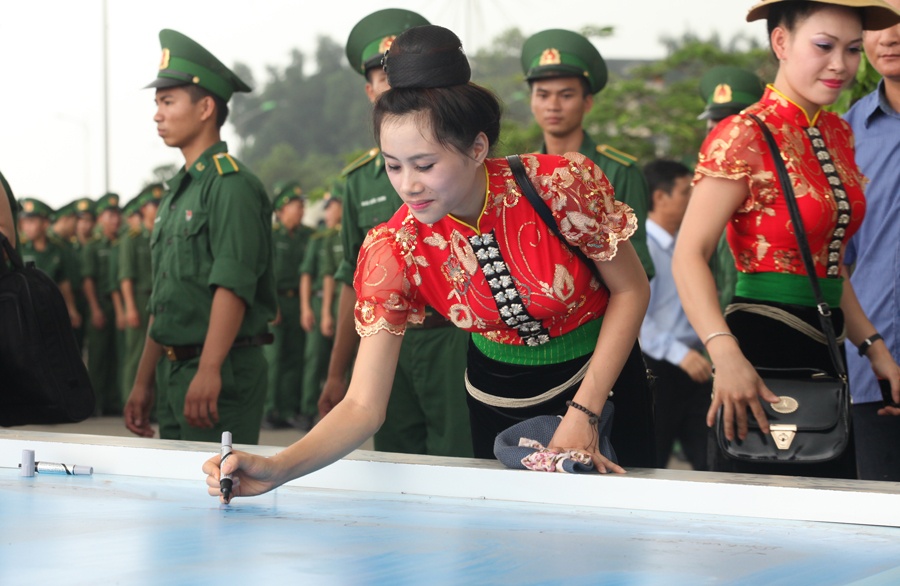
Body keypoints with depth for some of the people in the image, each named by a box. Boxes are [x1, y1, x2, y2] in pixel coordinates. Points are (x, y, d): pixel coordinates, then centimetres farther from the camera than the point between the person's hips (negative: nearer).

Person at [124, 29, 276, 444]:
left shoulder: (231, 184, -11)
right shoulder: (176, 193, 18)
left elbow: (232, 286, -22)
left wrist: (208, 372, -30)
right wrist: (143, 383, 20)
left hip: (224, 373, -9)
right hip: (173, 371, 9)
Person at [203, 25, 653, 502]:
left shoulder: (564, 185, -28)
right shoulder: (394, 251, -22)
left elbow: (631, 290, -12)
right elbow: (363, 405, -22)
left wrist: (584, 411, -19)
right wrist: (276, 470, -39)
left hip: (600, 377, -1)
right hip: (501, 399, 1)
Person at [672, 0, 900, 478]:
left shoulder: (838, 134, 12)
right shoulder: (744, 137, -12)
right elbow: (689, 256, -19)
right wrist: (725, 354, -32)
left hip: (824, 345, 8)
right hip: (764, 346, -8)